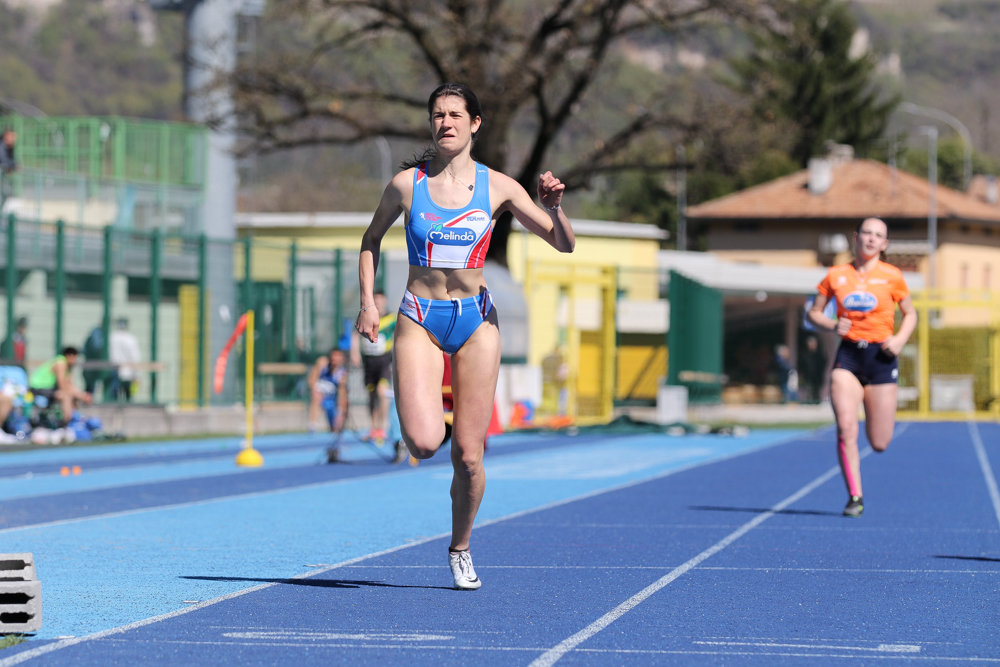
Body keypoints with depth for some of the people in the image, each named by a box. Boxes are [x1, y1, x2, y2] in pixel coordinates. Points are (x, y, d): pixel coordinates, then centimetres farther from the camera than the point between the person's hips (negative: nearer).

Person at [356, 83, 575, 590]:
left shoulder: (497, 187, 0)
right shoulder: (407, 183, -1)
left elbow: (564, 244, 3)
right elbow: (372, 239, 15)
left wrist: (552, 205, -17)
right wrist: (367, 301, 5)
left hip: (476, 322, 1)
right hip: (420, 320, -1)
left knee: (468, 456, -1)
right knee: (423, 443, -20)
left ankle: (460, 548, 23)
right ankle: (428, 409, 18)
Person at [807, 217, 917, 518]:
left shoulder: (891, 276, 2)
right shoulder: (836, 276, 5)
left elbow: (910, 314, 12)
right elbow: (813, 312, 13)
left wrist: (900, 339, -8)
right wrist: (832, 325, -8)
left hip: (881, 357, -1)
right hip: (848, 356, 1)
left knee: (879, 443, 2)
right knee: (846, 428, -17)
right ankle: (855, 497, -8)